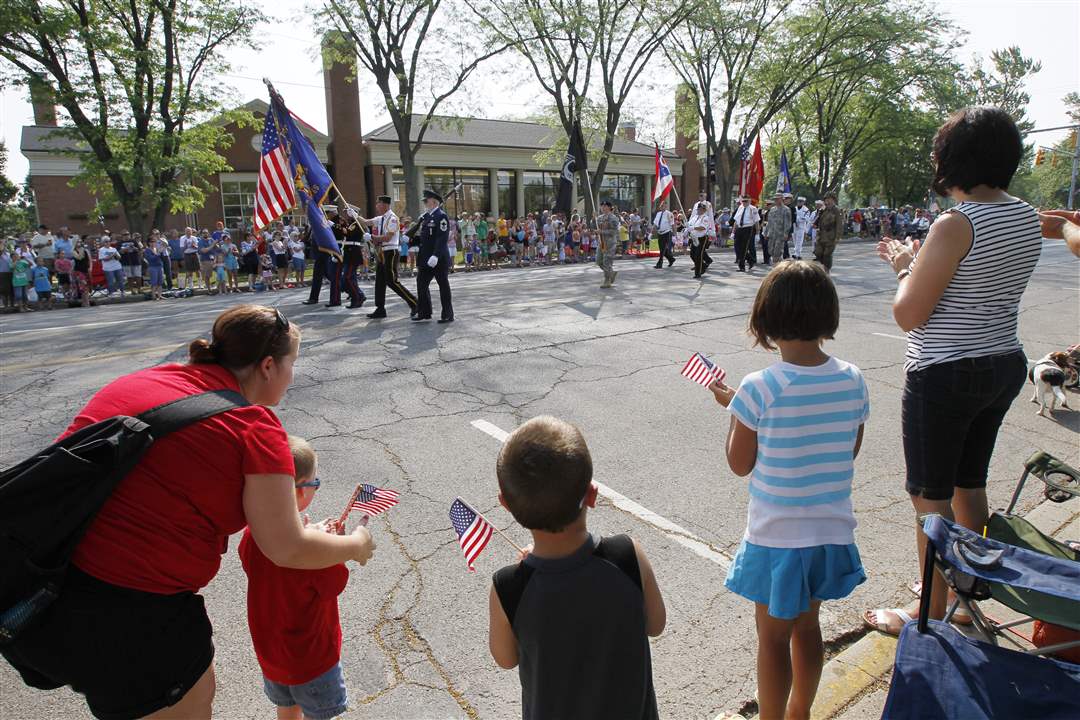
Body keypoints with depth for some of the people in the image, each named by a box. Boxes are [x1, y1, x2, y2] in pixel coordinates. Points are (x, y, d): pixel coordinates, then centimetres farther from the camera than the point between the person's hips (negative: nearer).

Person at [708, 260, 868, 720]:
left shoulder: (759, 389, -22)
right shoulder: (853, 380, -8)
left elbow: (739, 465, -11)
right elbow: (851, 452, 5)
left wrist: (731, 405, 1)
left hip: (776, 539, -5)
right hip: (832, 531, 5)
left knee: (773, 637, 14)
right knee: (807, 625, 25)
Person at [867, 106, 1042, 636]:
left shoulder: (956, 226, -21)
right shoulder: (1027, 218, 6)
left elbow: (908, 314, -18)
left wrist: (904, 267, 0)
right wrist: (916, 261, 18)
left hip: (945, 377, -9)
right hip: (1004, 367, 9)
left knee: (931, 499, 4)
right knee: (969, 485, 22)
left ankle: (930, 616, 18)